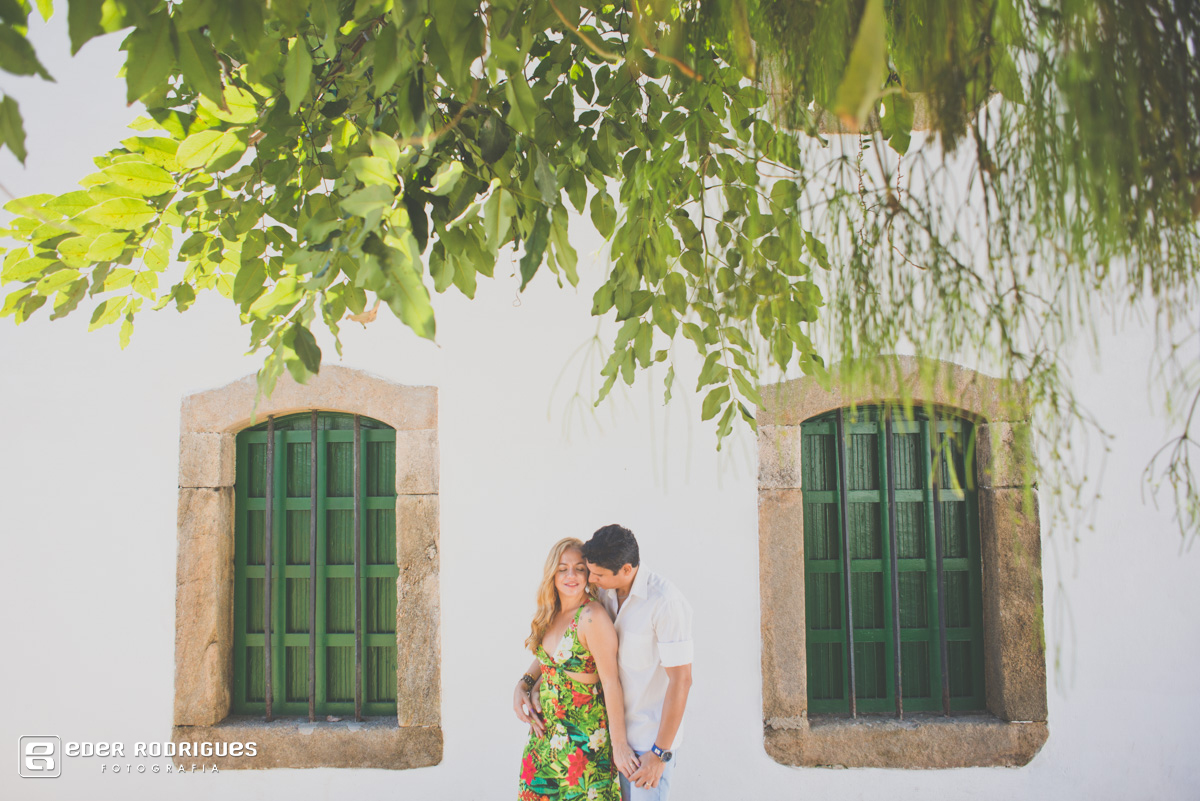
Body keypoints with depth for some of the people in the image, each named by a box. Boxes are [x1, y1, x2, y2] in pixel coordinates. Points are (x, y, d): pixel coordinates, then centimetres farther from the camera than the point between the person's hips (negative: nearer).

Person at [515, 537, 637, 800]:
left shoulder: (592, 617, -23)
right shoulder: (552, 613, 1)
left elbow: (611, 682, -22)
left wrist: (619, 744, -18)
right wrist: (522, 685, 0)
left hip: (582, 735, -7)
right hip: (544, 727, 7)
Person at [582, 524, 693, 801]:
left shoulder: (665, 602, -22)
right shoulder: (605, 593, 0)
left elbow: (681, 680, -21)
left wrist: (660, 754, -18)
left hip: (649, 736, -7)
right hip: (615, 730, 7)